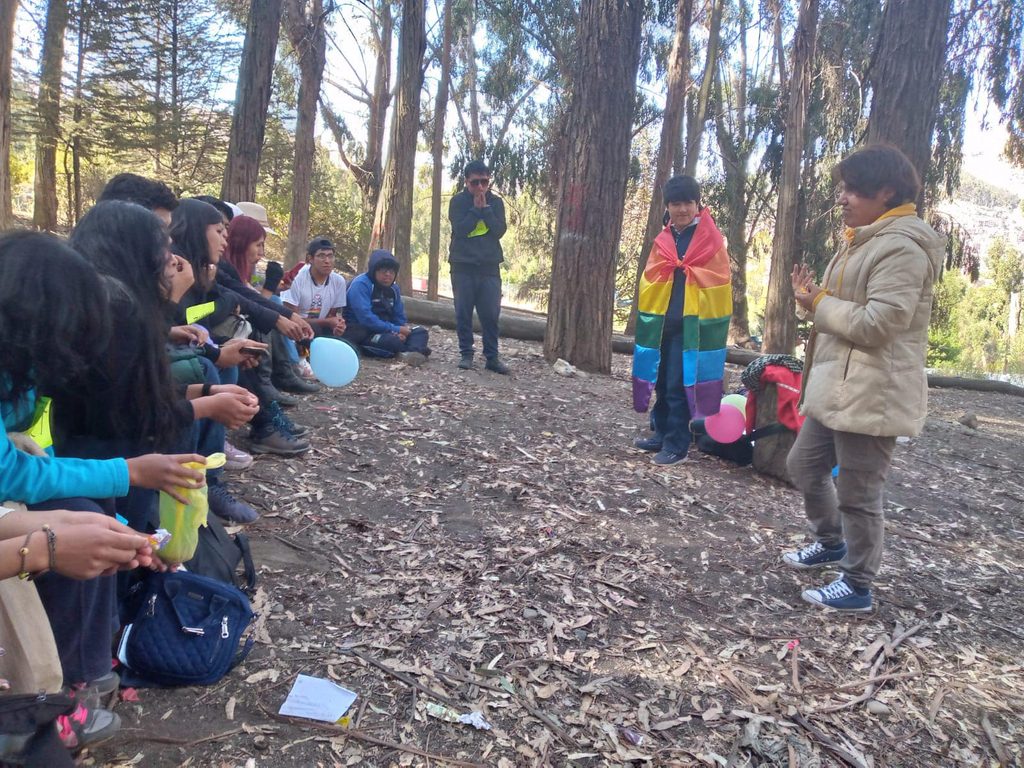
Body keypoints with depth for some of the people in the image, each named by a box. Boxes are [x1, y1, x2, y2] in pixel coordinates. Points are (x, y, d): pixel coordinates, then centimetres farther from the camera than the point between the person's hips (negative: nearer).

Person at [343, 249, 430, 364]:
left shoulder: (393, 288, 8)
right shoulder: (360, 285, -16)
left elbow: (399, 317, 10)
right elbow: (366, 318, -26)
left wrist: (402, 331, -15)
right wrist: (396, 329, -24)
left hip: (385, 330, 8)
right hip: (362, 333, -8)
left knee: (421, 331, -8)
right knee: (393, 340, -36)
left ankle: (411, 353, -38)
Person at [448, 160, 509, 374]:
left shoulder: (496, 202, 7)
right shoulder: (458, 201, 1)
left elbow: (500, 230, -5)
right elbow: (459, 229, -12)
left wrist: (485, 208, -11)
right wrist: (476, 208, -13)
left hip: (490, 266, 1)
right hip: (463, 265, -1)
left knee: (491, 313, -1)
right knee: (463, 313, 1)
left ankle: (492, 356, 5)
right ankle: (466, 354, 10)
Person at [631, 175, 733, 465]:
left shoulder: (711, 240, -4)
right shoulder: (662, 240, 10)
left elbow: (718, 283, -6)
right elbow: (649, 279, 12)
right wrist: (649, 316, 3)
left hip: (692, 323, -5)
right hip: (661, 321, 6)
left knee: (679, 384, -4)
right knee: (662, 382, 14)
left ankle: (676, 445, 5)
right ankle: (661, 434, 28)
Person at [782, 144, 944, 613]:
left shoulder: (901, 247, -17)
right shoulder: (865, 240, 16)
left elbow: (877, 324, -24)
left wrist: (818, 304, -12)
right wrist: (815, 296, 3)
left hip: (871, 394, -11)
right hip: (836, 388, 11)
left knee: (858, 494, 1)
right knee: (805, 465, 21)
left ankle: (857, 587, 19)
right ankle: (831, 543, 42)